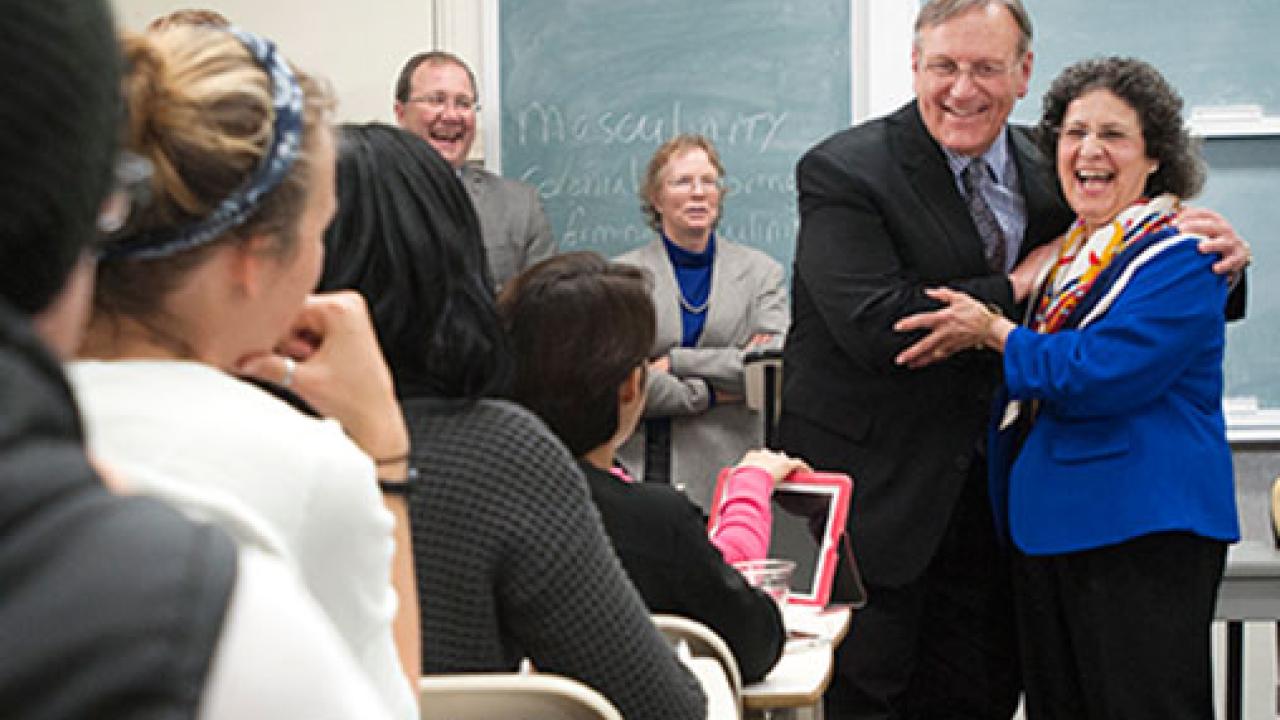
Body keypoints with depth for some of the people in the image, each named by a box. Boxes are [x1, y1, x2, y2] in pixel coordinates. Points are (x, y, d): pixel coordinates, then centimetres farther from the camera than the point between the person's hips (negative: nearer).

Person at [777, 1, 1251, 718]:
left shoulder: (1044, 171, 4)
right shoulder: (843, 171, -13)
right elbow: (875, 329, -25)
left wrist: (1216, 260, -9)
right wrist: (1019, 284, -17)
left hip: (990, 490, 5)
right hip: (878, 488, -5)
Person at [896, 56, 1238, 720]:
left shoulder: (1182, 255, -10)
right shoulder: (1066, 249, 16)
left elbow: (1102, 375, -21)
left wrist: (997, 334, -10)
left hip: (1143, 535, -8)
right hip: (1046, 525, 8)